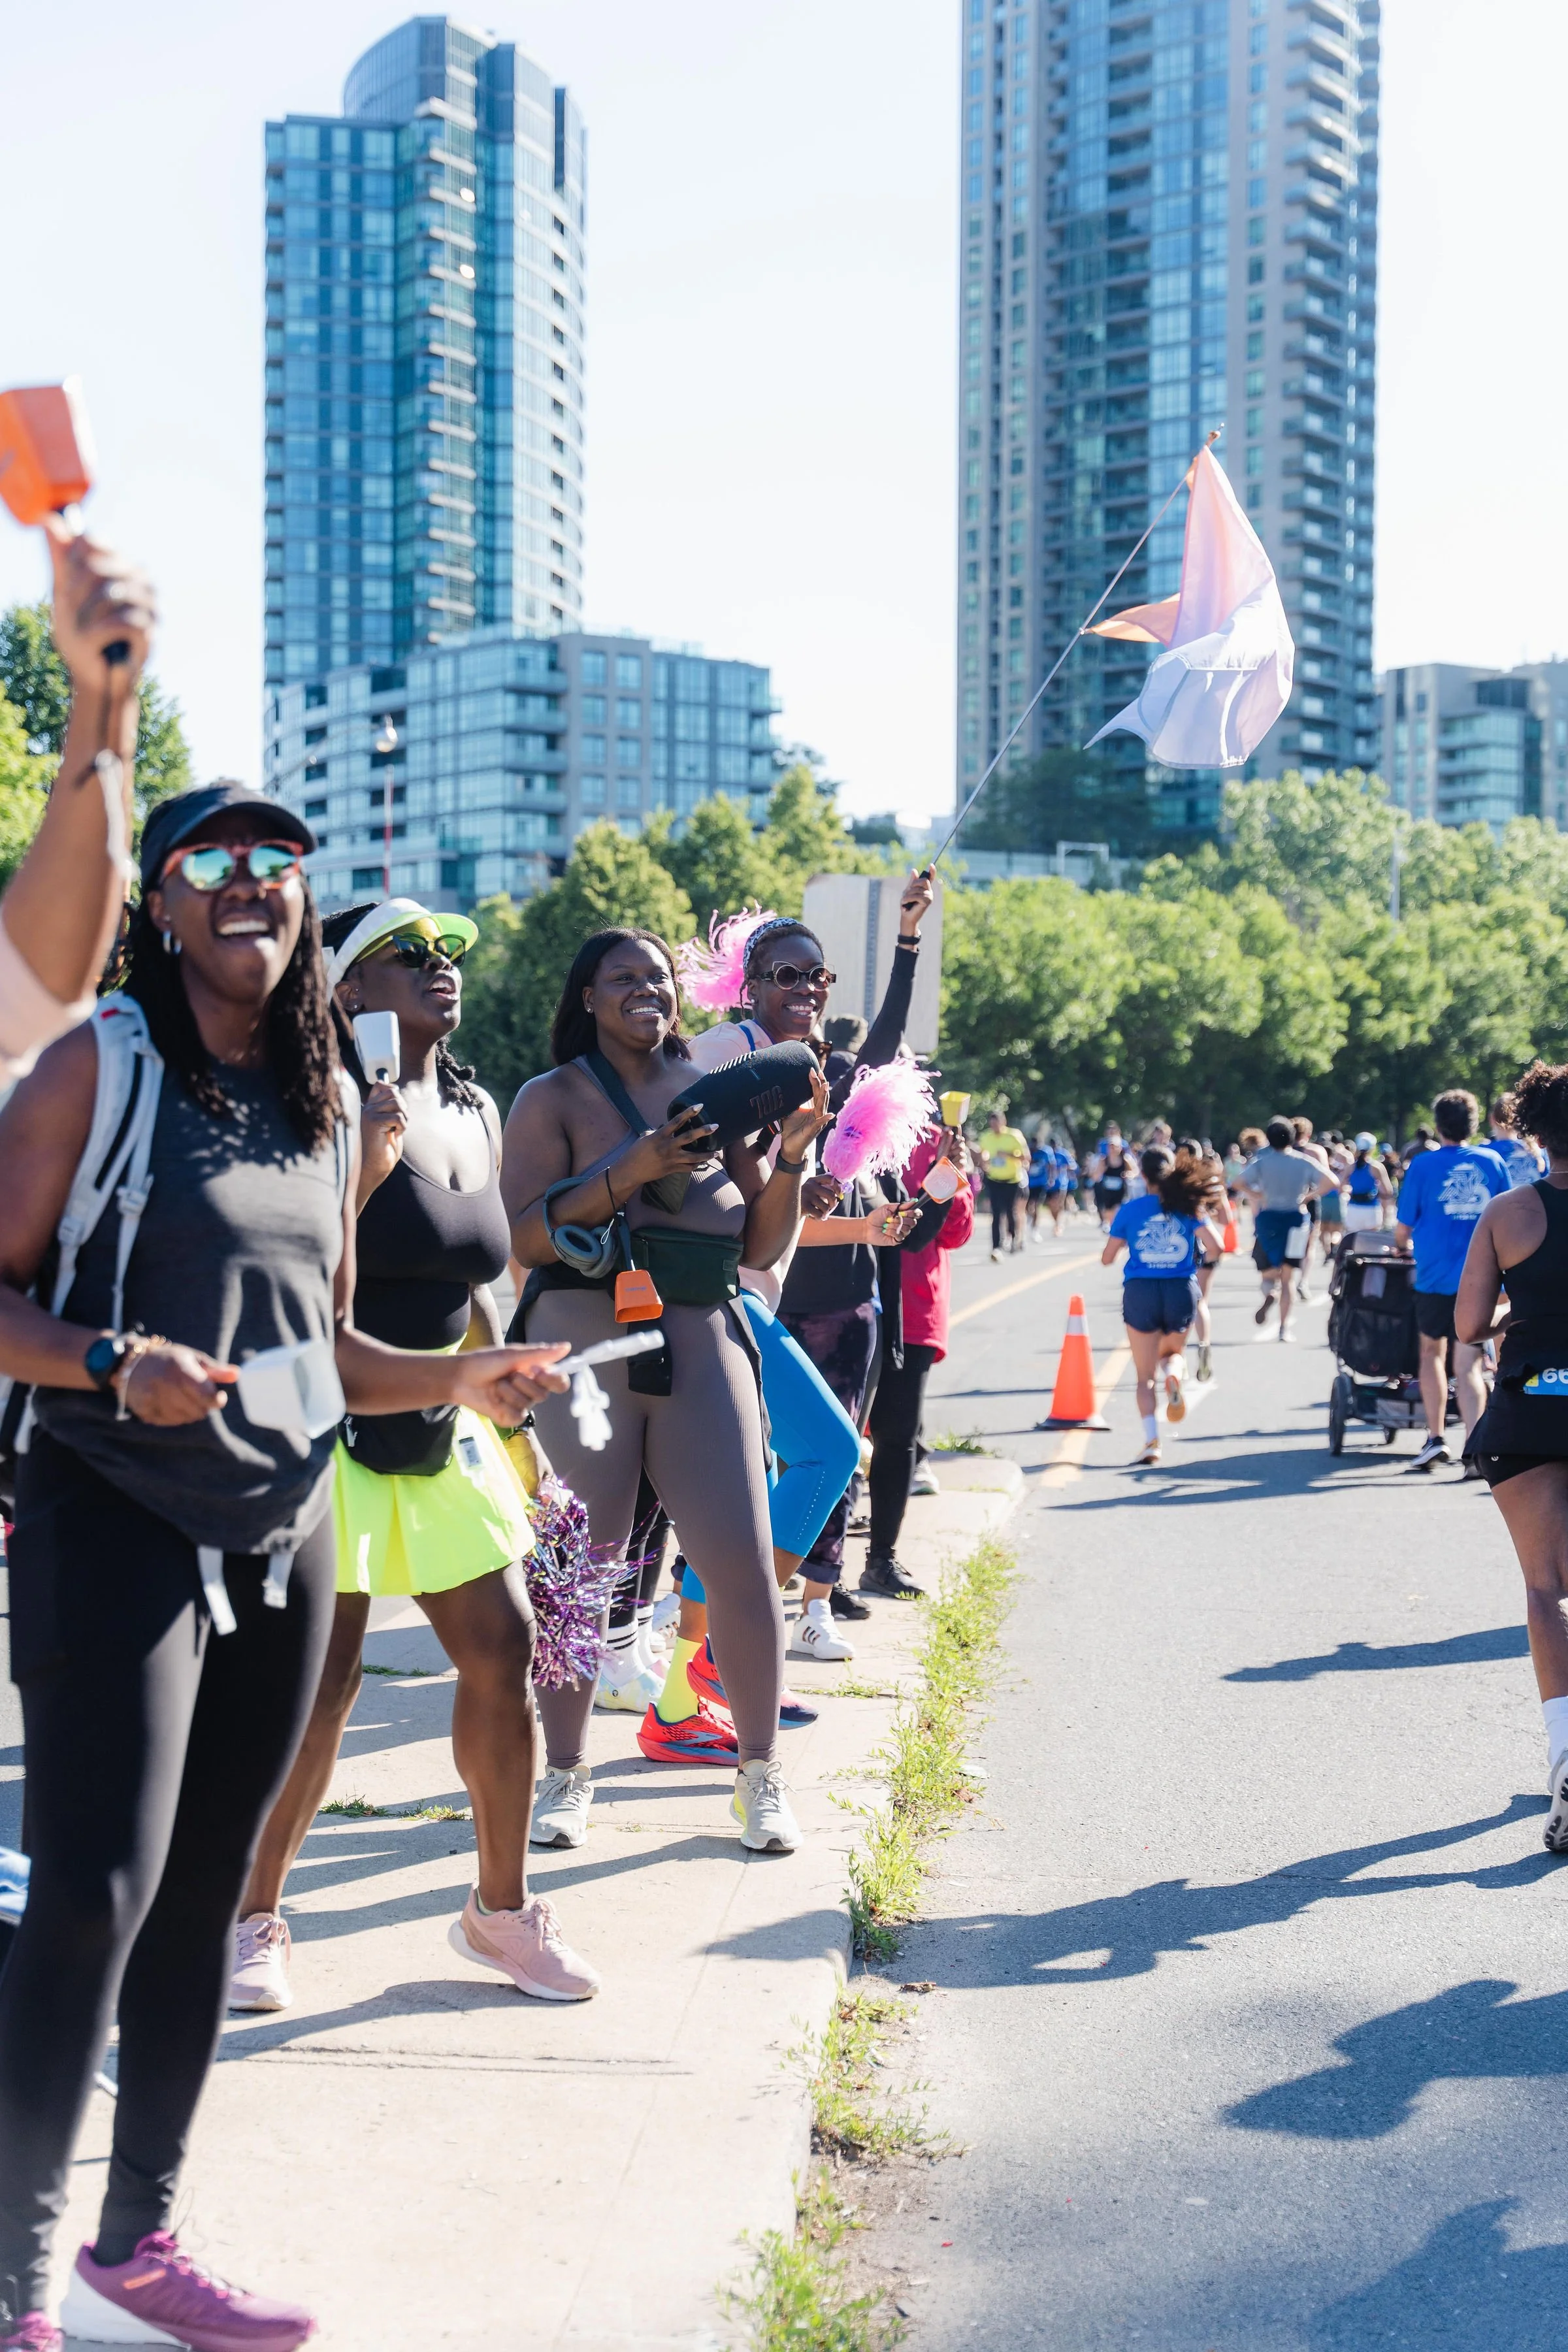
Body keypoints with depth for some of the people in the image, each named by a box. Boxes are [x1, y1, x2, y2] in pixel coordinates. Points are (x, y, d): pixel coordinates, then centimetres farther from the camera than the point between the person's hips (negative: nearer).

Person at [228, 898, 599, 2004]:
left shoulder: (478, 1111, 11)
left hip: (444, 1432, 7)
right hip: (336, 1425, -7)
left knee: (504, 1654, 7)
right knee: (319, 1683, -3)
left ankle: (503, 1906, 24)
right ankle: (257, 1918, 17)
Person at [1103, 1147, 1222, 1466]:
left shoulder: (1130, 1210, 0)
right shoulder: (1189, 1207, 2)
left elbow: (1107, 1258, 1)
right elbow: (1215, 1247, -9)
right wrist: (1199, 1256, 13)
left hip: (1140, 1293, -1)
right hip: (1182, 1291, 1)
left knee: (1145, 1375, 7)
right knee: (1173, 1352, 28)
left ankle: (1151, 1440, -10)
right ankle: (1176, 1376, -8)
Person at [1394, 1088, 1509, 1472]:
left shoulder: (1423, 1165, -5)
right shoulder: (1492, 1163, 2)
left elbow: (1402, 1230, -2)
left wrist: (1404, 1244, 20)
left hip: (1436, 1278, -1)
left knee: (1432, 1353, 17)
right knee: (1468, 1366, 2)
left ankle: (1435, 1438, 12)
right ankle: (1474, 1447, -13)